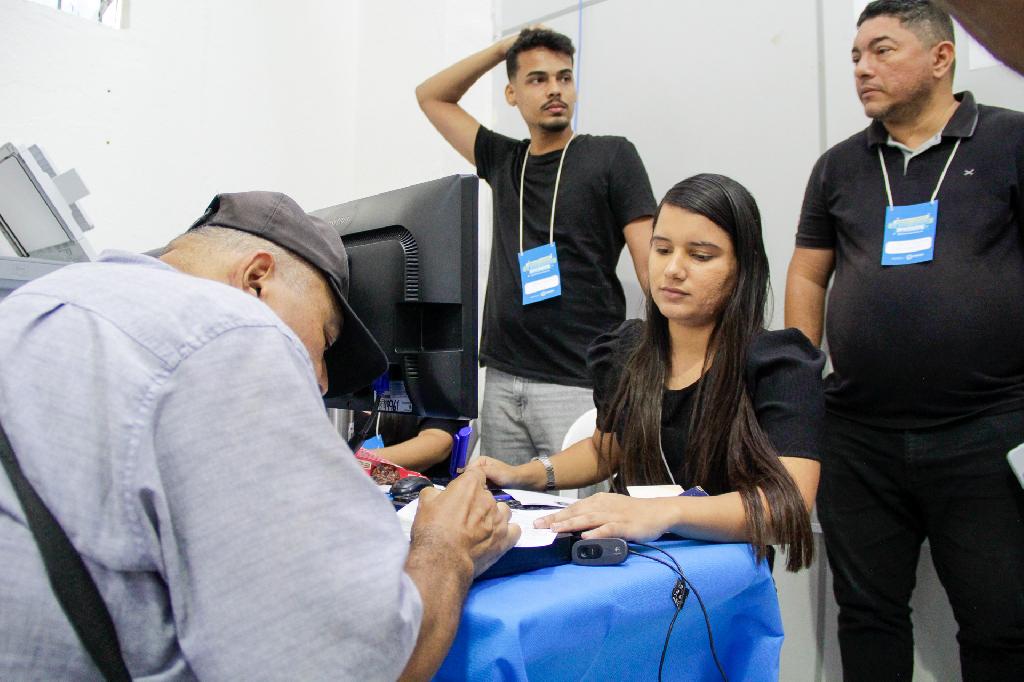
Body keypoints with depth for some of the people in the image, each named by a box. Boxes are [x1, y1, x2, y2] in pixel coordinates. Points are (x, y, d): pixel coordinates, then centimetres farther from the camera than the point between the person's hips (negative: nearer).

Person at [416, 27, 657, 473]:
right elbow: (430, 97, 24)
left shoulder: (611, 156, 2)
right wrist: (502, 49, 15)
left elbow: (652, 265, -5)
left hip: (579, 384, -4)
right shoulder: (503, 160, 14)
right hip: (502, 380, 5)